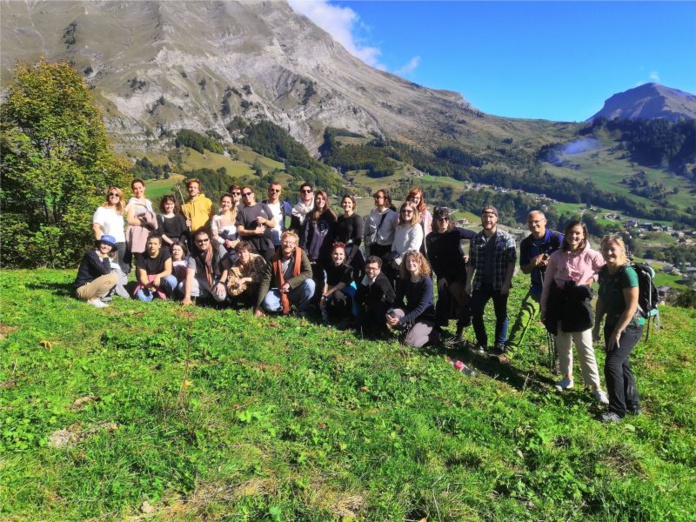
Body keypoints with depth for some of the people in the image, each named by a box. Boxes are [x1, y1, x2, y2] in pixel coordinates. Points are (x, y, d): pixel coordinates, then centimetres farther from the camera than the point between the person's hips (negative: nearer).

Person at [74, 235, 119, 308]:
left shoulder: (104, 257, 11)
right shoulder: (91, 254, -13)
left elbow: (108, 272, -1)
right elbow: (105, 272, -23)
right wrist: (106, 257, -12)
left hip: (92, 286, 9)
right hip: (83, 289, -9)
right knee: (114, 277, -22)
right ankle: (93, 299, -9)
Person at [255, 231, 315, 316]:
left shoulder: (301, 254, -13)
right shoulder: (274, 259, -12)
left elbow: (308, 273, -21)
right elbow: (265, 281, -12)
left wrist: (289, 283, -30)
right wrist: (259, 305, -17)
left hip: (296, 291, 0)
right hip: (279, 291, 0)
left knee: (309, 283, -30)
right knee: (268, 303, -30)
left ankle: (302, 310, -5)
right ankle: (287, 306, 4)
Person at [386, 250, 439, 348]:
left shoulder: (426, 281, -20)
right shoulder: (402, 280, -3)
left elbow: (421, 307, -24)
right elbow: (398, 301, -4)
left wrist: (401, 320, -32)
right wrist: (390, 313, -27)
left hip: (426, 317, -5)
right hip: (410, 313, 5)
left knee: (410, 343, -23)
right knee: (394, 313, -26)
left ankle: (435, 335, 4)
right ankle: (411, 329, 1)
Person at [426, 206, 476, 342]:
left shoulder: (456, 232, -12)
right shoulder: (430, 238, -3)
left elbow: (475, 236, -2)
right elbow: (432, 259, 0)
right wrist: (440, 276, -5)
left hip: (460, 273, -2)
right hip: (443, 274, 2)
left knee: (462, 300, -2)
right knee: (444, 301, -2)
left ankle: (459, 333, 7)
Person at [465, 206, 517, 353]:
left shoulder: (506, 238, -5)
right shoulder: (476, 239, 6)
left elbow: (512, 262, -7)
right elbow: (471, 263, 9)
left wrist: (507, 283, -14)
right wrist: (468, 282, 4)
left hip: (499, 285, -3)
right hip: (480, 284, 3)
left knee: (501, 315, 8)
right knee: (475, 313, 0)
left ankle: (500, 345, 21)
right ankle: (481, 342, 17)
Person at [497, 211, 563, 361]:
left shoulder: (557, 239, -10)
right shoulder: (526, 243, 3)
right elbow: (524, 269, 7)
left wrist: (548, 262, -22)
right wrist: (533, 264, -15)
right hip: (537, 288, 3)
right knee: (523, 317, -10)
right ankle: (508, 352, -9)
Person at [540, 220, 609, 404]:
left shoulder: (592, 255, -6)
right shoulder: (556, 256, 1)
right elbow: (547, 283, 6)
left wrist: (593, 278, -11)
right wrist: (544, 308, 6)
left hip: (579, 302, -3)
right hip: (559, 302, 3)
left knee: (585, 347, -2)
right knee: (562, 344, 14)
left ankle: (595, 386, 8)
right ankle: (567, 378, 31)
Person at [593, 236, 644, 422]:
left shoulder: (627, 273, -21)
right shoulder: (604, 271, 2)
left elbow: (632, 306, -22)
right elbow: (602, 300, 11)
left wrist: (617, 332, -19)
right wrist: (597, 325, 9)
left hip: (630, 326, -8)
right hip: (612, 323, 8)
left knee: (612, 364, -9)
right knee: (622, 364, 16)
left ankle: (618, 411, 5)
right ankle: (633, 405, 32)